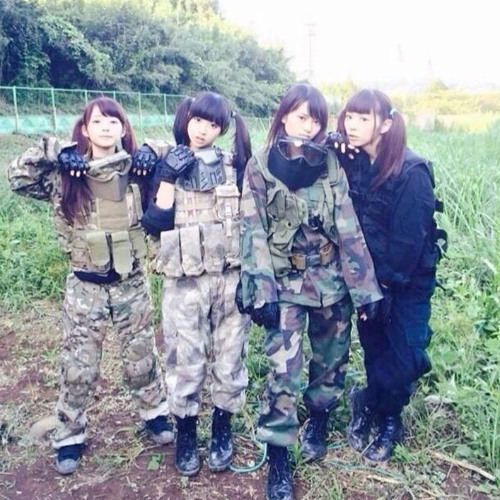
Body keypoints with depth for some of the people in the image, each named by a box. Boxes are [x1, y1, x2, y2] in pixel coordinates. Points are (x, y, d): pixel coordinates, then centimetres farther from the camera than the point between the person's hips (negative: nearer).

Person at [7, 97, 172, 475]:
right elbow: (18, 179, -7)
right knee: (78, 365, 9)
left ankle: (155, 412, 39)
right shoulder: (65, 173, -6)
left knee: (141, 356, 17)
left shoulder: (137, 169, -3)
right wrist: (46, 151, -20)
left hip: (131, 281, 1)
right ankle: (70, 435, 27)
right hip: (85, 285, -1)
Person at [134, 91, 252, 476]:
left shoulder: (232, 165, 5)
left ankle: (222, 432, 29)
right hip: (184, 281, -1)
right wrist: (168, 177, -14)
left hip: (230, 278, 2)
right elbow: (154, 224, -9)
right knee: (186, 363, 6)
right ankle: (186, 436, 26)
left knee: (229, 360, 10)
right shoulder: (163, 162, 1)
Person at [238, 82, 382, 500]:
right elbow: (253, 233, -7)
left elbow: (349, 229, -1)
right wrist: (262, 291, -15)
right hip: (286, 282, -3)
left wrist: (364, 287, -5)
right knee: (282, 370, -5)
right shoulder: (259, 167, -3)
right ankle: (277, 459, 10)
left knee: (332, 359, 15)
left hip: (331, 279, 3)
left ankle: (317, 422, 41)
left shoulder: (330, 164, 2)